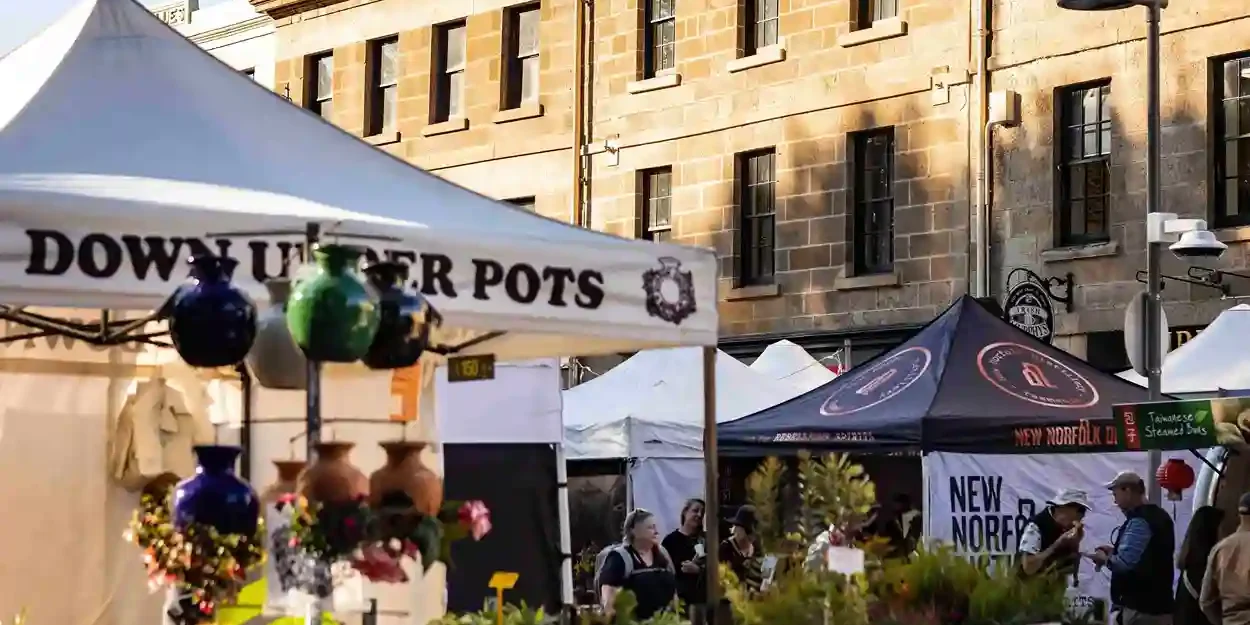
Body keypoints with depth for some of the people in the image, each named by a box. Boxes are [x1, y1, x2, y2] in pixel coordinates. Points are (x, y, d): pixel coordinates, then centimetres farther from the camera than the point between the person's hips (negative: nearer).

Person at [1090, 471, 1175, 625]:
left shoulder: (1139, 521, -17)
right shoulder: (1159, 516, 14)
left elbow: (1126, 562, -25)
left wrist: (1105, 559, -5)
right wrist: (1114, 551, 17)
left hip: (1140, 606, -10)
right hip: (1158, 603, 10)